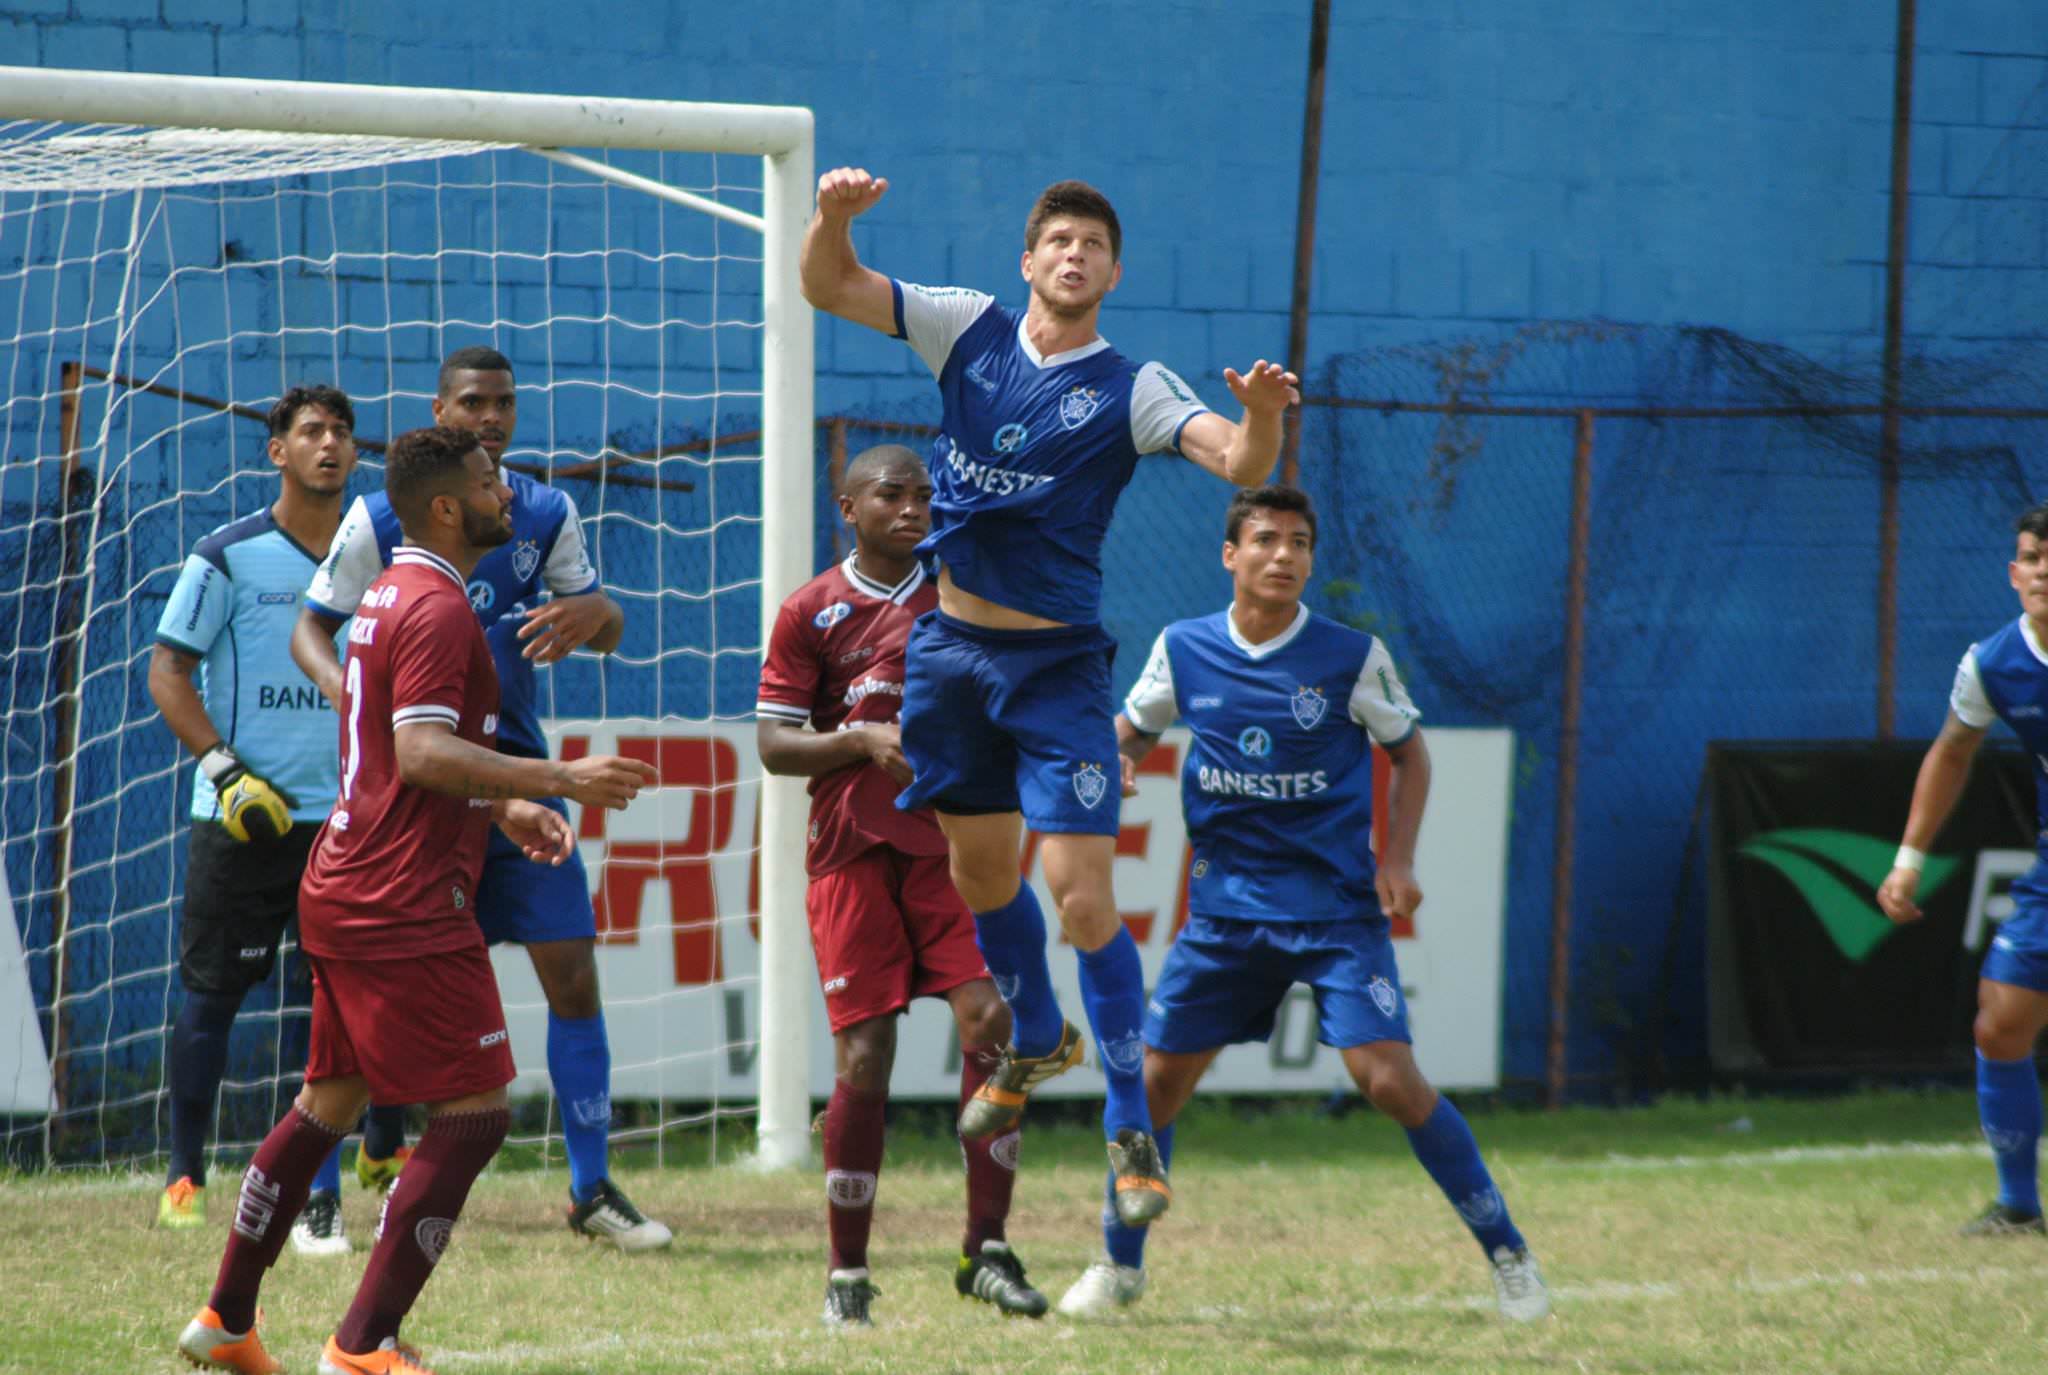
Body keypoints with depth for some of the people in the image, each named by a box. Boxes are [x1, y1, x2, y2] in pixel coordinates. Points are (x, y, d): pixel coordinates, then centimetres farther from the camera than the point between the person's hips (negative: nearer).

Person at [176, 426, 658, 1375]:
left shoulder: (393, 594, 18)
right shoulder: (437, 607, -14)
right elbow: (423, 754, -24)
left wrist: (504, 808, 20)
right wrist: (558, 780, -29)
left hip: (342, 894, 10)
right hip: (404, 906, -10)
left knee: (331, 1101, 18)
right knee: (475, 1110, -8)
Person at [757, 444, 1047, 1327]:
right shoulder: (811, 612, 3)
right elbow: (774, 745, -1)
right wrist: (865, 740, -15)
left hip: (952, 844, 2)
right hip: (853, 849, -2)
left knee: (990, 1021, -13)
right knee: (864, 1059, -6)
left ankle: (985, 1250, -6)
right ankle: (846, 1272, 6)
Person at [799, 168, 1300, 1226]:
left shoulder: (1132, 390, -7)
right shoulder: (970, 329, 2)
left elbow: (1239, 463, -20)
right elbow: (827, 287, 1)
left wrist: (1262, 418, -43)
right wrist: (833, 216, -20)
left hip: (1056, 661, -4)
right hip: (952, 647, 4)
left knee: (1082, 895, -12)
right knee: (981, 869, 18)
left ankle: (1130, 1128, -4)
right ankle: (1037, 1041, 44)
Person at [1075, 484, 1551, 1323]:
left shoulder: (1354, 658, -7)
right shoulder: (1183, 650, 0)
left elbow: (1408, 751, 7)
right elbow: (1131, 729, 16)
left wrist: (1397, 857, -5)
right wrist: (1114, 761, -7)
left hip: (1336, 908, -3)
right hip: (1225, 906, 3)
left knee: (1390, 1079, -15)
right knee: (1157, 1078, 3)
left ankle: (1506, 1254, -3)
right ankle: (1119, 1266, 23)